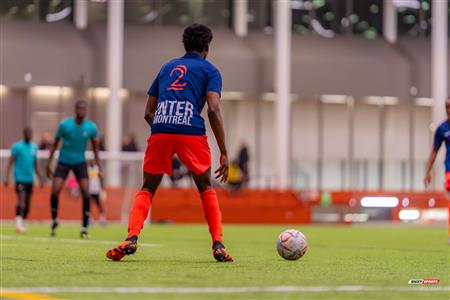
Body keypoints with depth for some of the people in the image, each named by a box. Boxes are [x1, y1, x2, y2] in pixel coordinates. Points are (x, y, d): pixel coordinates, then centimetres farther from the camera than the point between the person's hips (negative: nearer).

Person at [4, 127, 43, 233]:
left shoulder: (34, 147, 13)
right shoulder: (17, 146, -3)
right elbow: (10, 162, -4)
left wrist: (40, 178, 21)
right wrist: (7, 177, -12)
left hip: (30, 179, 5)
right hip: (20, 179, -5)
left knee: (27, 205, 5)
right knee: (22, 201, -19)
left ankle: (22, 223, 17)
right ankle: (18, 223, -19)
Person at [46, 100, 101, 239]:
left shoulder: (91, 127, -7)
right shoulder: (64, 125, -11)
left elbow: (95, 148, 6)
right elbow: (55, 144, 0)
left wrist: (99, 167, 0)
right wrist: (49, 163, -3)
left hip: (80, 162, 1)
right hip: (64, 161, -1)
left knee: (86, 193, -13)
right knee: (55, 191, -14)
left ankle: (84, 229, -5)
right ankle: (54, 220, 13)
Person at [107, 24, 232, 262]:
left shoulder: (167, 67, 27)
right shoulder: (209, 70, 14)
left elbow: (148, 113, 24)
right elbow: (214, 111, -1)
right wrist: (224, 153, -1)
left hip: (160, 131, 2)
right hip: (192, 133, -2)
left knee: (147, 189, 15)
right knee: (205, 187, 18)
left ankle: (131, 239, -6)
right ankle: (218, 245, 8)